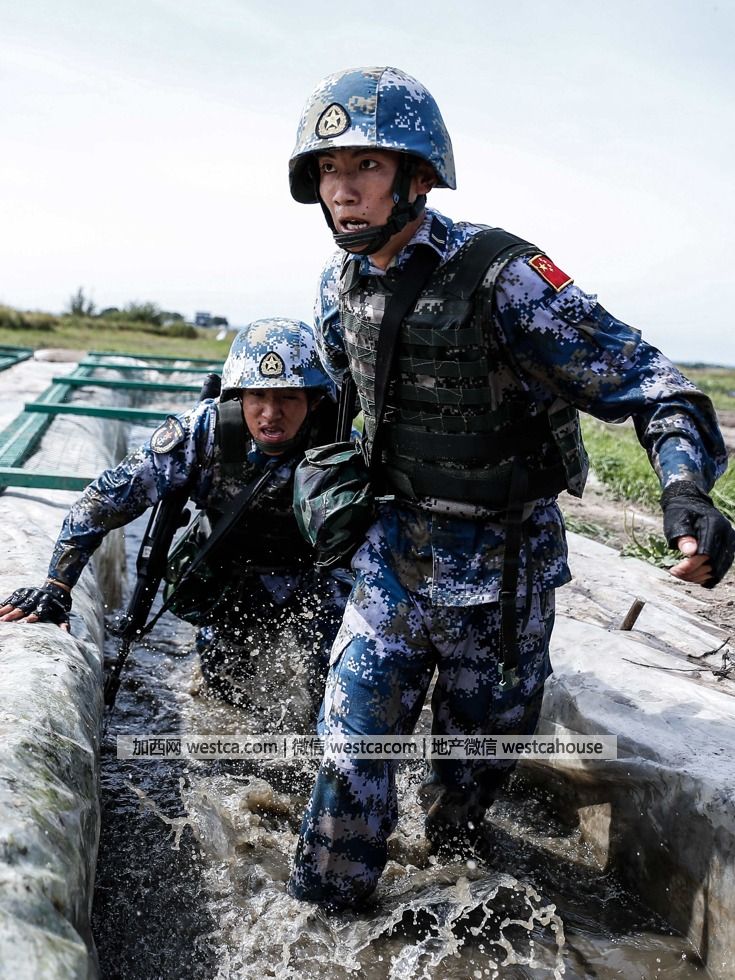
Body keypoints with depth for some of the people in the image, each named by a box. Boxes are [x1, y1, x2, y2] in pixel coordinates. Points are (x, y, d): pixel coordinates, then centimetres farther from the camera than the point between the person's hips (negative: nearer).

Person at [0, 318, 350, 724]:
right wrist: (56, 587, -27)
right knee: (225, 677, -8)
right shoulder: (204, 428, -27)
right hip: (232, 565, 2)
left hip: (314, 570, -2)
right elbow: (109, 496, -24)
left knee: (330, 695, -13)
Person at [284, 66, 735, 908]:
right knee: (353, 739, 4)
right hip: (393, 553, 4)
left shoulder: (500, 278, -22)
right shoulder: (340, 284, -2)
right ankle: (320, 907, 24)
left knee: (474, 746, 17)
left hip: (499, 567, -3)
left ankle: (453, 856, 47)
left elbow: (643, 378, -22)